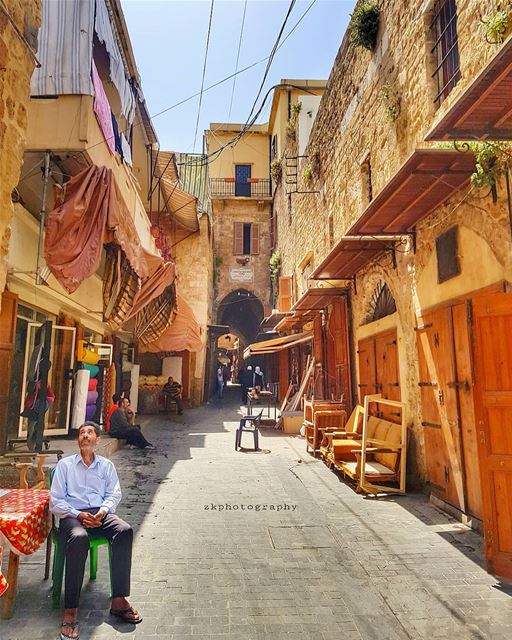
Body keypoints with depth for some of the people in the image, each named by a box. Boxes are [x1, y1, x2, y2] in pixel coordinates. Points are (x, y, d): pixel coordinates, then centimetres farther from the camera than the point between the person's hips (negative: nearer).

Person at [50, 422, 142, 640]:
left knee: (125, 530, -30)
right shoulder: (65, 464, 13)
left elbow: (114, 494, 10)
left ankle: (119, 600, -26)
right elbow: (56, 500, 5)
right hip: (73, 515, -2)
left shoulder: (106, 465, 18)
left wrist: (103, 511, -12)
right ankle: (70, 611, -32)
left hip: (101, 514, 2)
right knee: (79, 538, -38)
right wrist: (78, 515, -11)